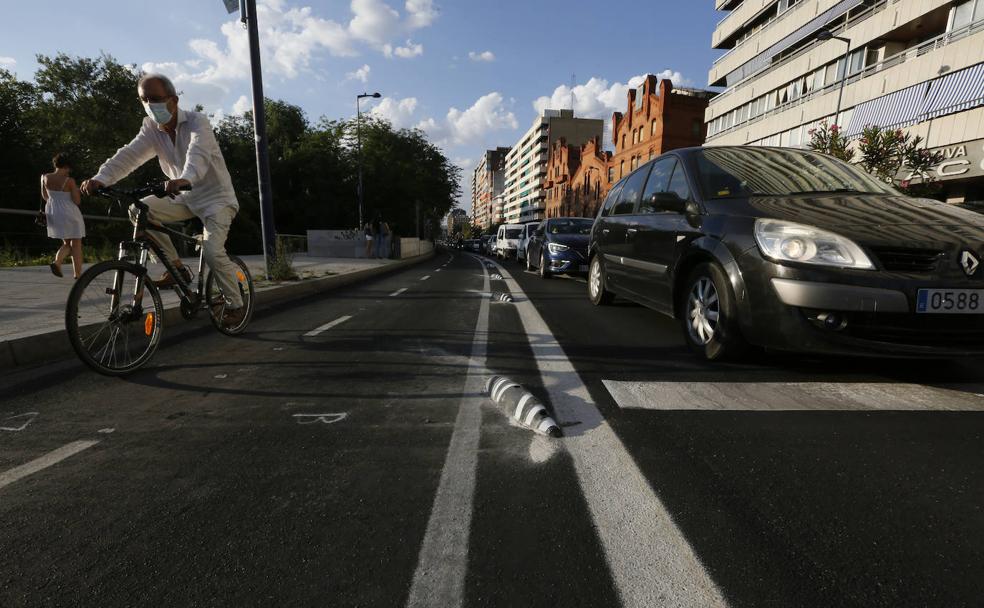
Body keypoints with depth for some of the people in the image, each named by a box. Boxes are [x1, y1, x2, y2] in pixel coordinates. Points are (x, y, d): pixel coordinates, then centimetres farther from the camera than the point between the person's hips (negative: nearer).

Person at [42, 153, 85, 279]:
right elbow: (77, 201, -12)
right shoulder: (69, 181, -14)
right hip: (69, 214, -5)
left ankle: (56, 262, -9)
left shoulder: (45, 178, 1)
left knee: (67, 243, 19)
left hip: (52, 213, 5)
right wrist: (76, 191, 7)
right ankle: (78, 274, 4)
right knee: (76, 245, 4)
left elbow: (45, 197, 13)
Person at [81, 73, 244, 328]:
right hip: (187, 197, 6)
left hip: (217, 197, -6)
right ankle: (176, 267, -2)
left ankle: (235, 305, -4)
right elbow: (129, 154, -12)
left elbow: (198, 154, -37)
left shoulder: (197, 121, -16)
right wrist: (100, 178, -30)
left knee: (213, 251, -24)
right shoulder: (152, 129, 1)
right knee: (140, 209, -14)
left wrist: (185, 179, -57)